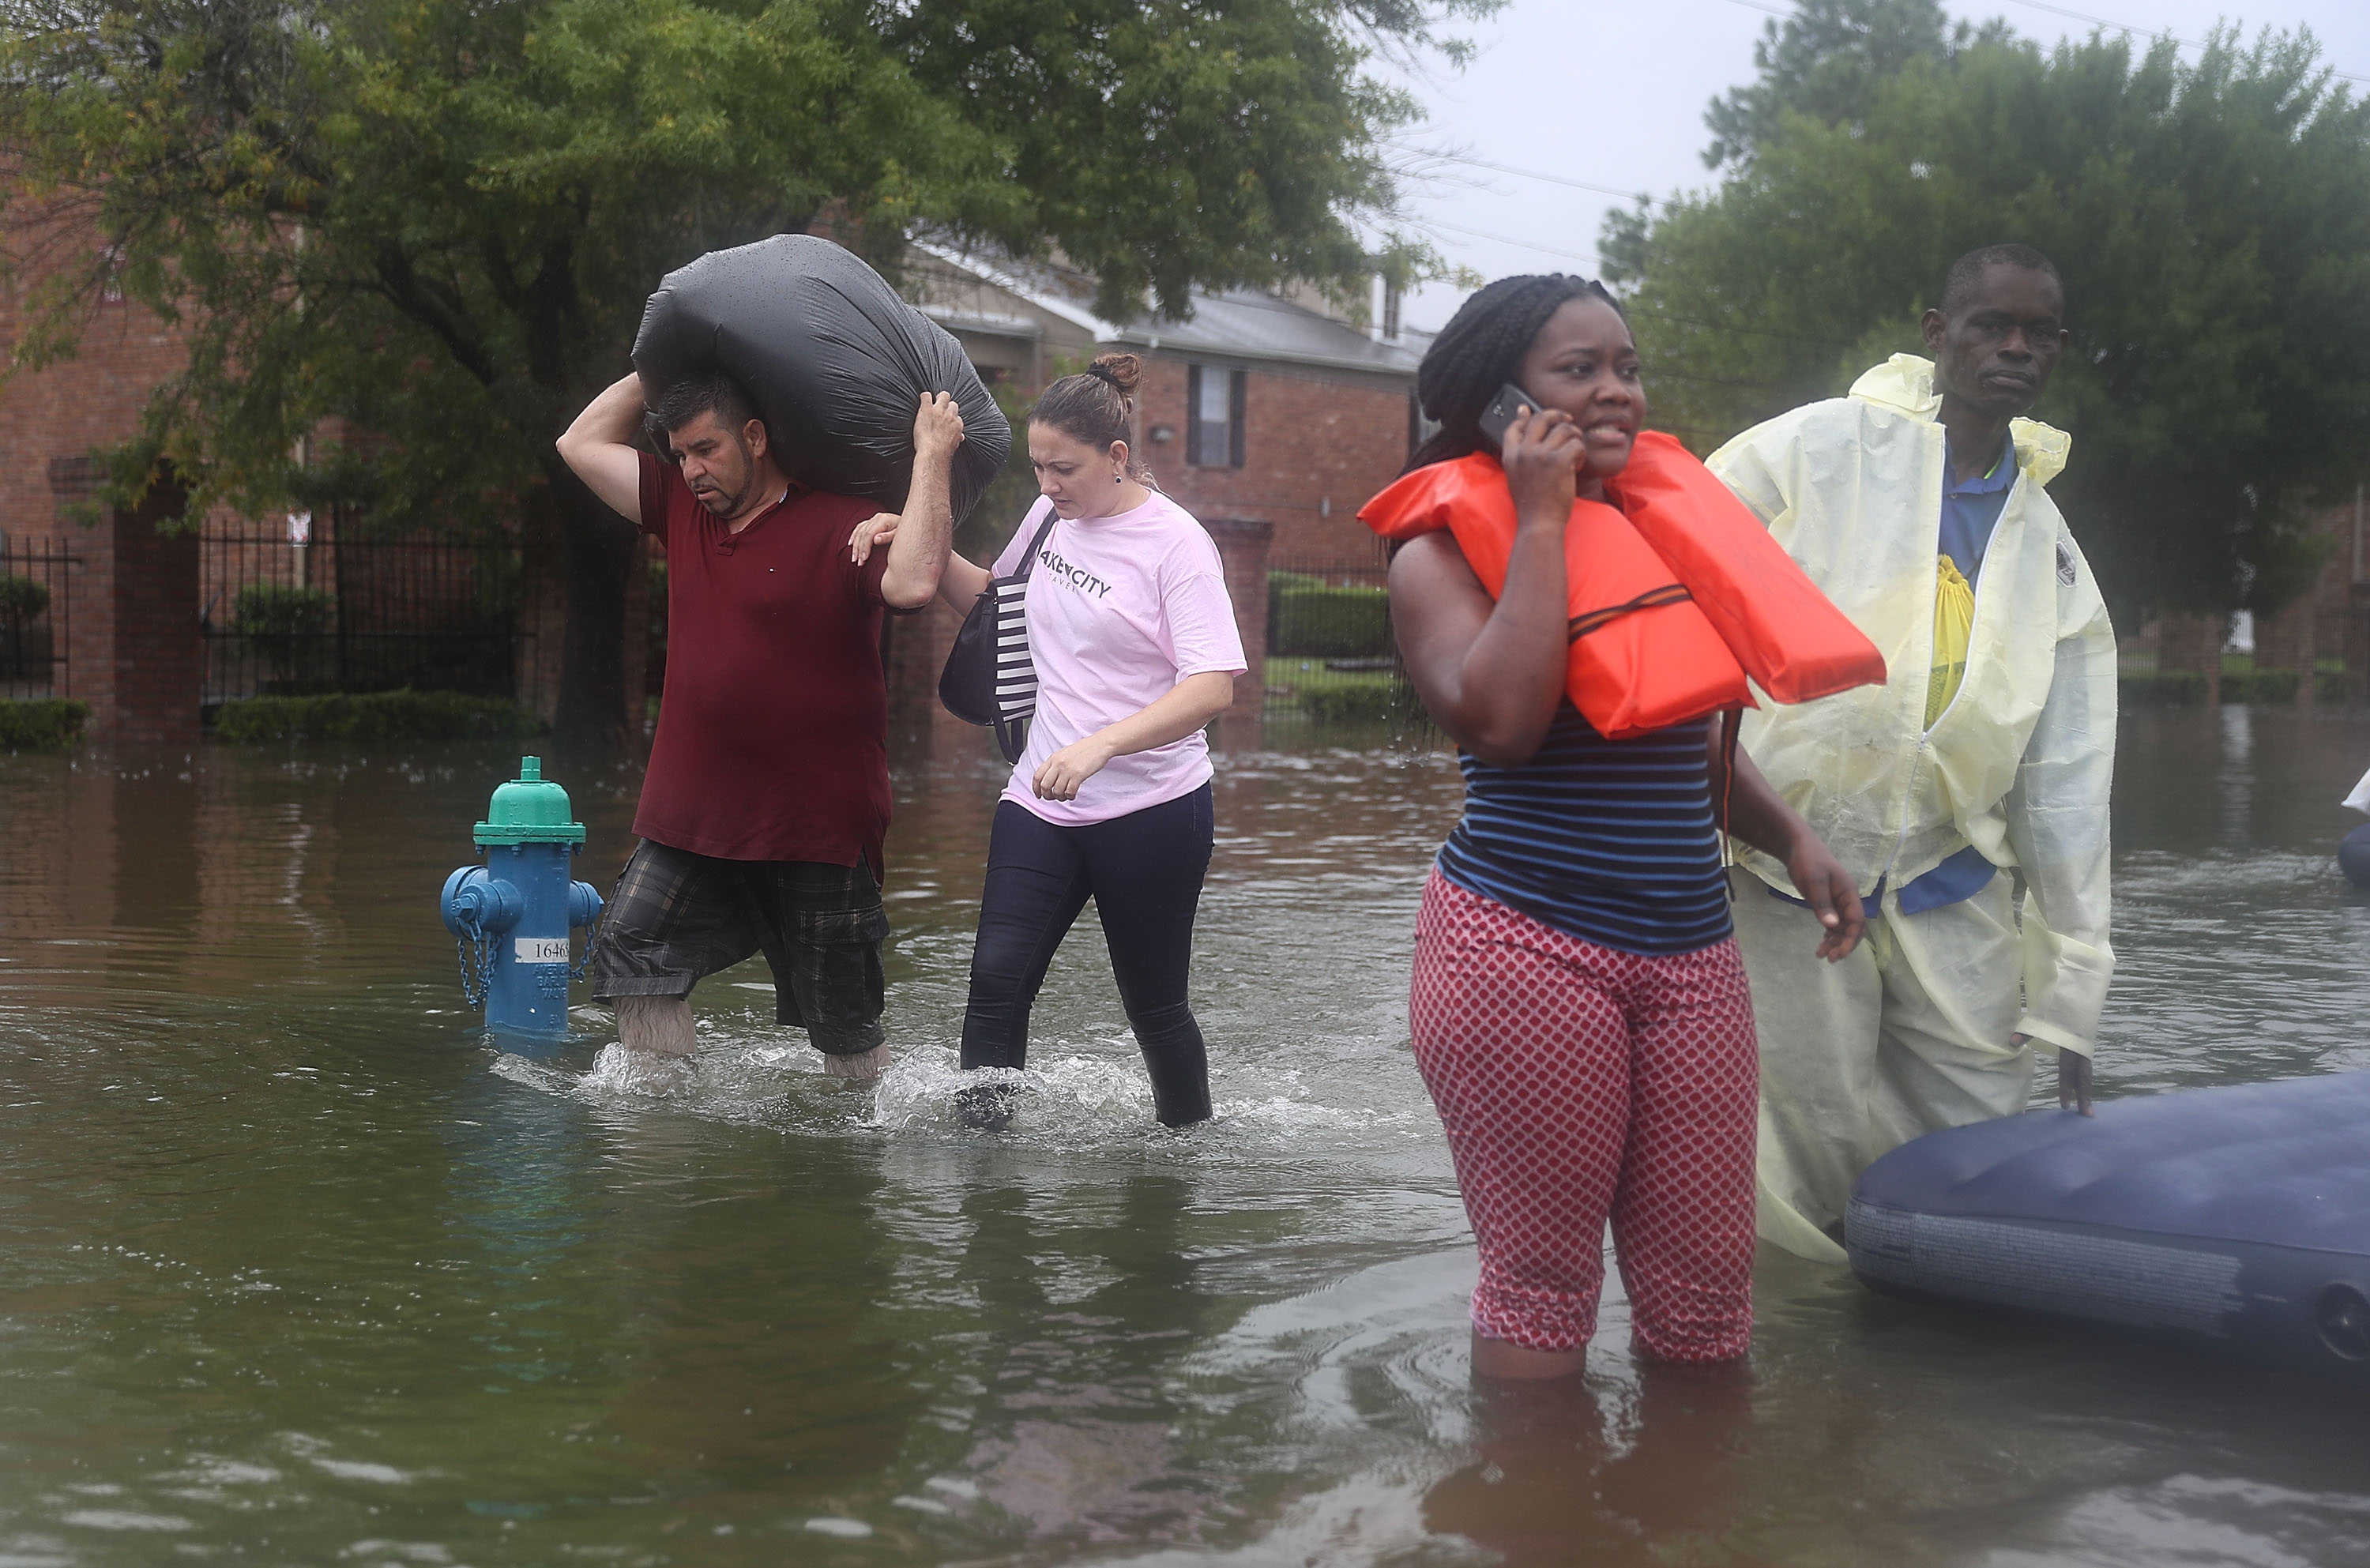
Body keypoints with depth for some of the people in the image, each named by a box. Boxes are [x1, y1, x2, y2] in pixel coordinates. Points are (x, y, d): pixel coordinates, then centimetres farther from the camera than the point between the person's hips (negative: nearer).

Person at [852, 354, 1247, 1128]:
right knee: (997, 979, -11)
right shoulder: (1049, 517, 6)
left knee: (1154, 1008, 8)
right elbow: (992, 602, 25)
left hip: (1152, 810, -5)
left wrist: (1101, 745, -35)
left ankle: (1189, 1139, 30)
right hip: (1042, 804, 5)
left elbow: (1213, 687, -23)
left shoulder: (1175, 543, -13)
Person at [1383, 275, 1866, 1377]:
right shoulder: (1444, 552, -3)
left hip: (1689, 952, 6)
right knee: (1540, 1288, 1)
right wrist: (1541, 517, -14)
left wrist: (1790, 838, 11)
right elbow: (1502, 719, -23)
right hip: (1525, 946, -5)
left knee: (1705, 1298, 6)